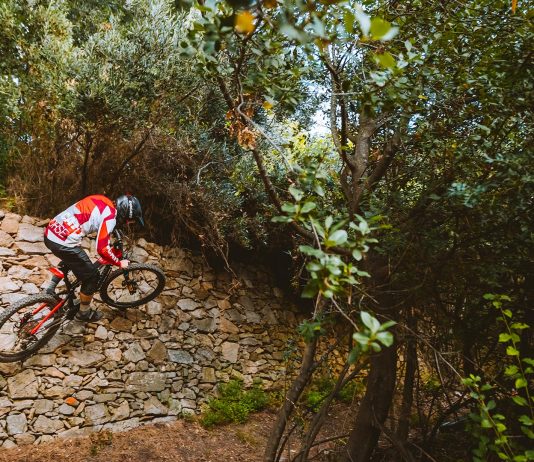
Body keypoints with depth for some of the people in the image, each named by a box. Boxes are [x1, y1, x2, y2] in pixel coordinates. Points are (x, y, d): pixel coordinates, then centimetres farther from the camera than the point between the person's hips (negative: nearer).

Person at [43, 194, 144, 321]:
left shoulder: (104, 202, 12)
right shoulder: (109, 216, -14)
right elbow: (102, 249, -15)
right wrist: (119, 263, 1)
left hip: (51, 232, 9)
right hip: (63, 243, -9)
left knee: (69, 260, 39)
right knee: (91, 276, 9)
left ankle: (50, 290, 42)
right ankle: (84, 312, 27)